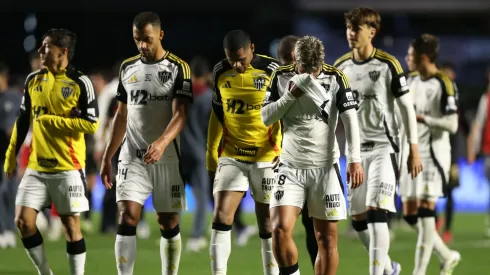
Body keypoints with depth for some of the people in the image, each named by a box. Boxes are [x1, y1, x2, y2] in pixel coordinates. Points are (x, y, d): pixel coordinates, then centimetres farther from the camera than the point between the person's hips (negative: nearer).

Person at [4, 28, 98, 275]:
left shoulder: (80, 83, -8)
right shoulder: (33, 80, 8)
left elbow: (91, 124, -13)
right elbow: (22, 121, 15)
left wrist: (51, 120, -13)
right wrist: (11, 156, 12)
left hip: (68, 168, -5)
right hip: (36, 166, 5)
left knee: (71, 225, -1)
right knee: (23, 221, -3)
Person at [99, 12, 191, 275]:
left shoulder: (178, 68, -4)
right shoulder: (127, 68, 10)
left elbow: (180, 114, -13)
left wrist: (162, 143, -31)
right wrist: (107, 157, 16)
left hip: (166, 158, -3)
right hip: (132, 157, 3)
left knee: (168, 223, 5)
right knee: (127, 219, -11)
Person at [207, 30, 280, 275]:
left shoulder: (272, 70, -8)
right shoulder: (220, 72, 4)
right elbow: (217, 117, 12)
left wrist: (282, 152, -9)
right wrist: (212, 159, 12)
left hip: (266, 157, -3)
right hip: (232, 157, 3)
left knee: (267, 224, 4)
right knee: (221, 218, -9)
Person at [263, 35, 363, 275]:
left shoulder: (335, 78, -5)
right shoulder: (281, 77, 0)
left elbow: (350, 120, -8)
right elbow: (266, 118, 1)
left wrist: (355, 159, -19)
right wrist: (291, 95, -14)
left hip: (325, 166, -1)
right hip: (291, 166, 1)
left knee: (327, 238, 0)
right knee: (280, 229, -15)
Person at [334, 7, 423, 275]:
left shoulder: (388, 65, -8)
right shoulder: (340, 67, 6)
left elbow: (407, 107, -4)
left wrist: (414, 150, -6)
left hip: (383, 147, -5)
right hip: (355, 149, 5)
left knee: (376, 212, -18)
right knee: (358, 218, 7)